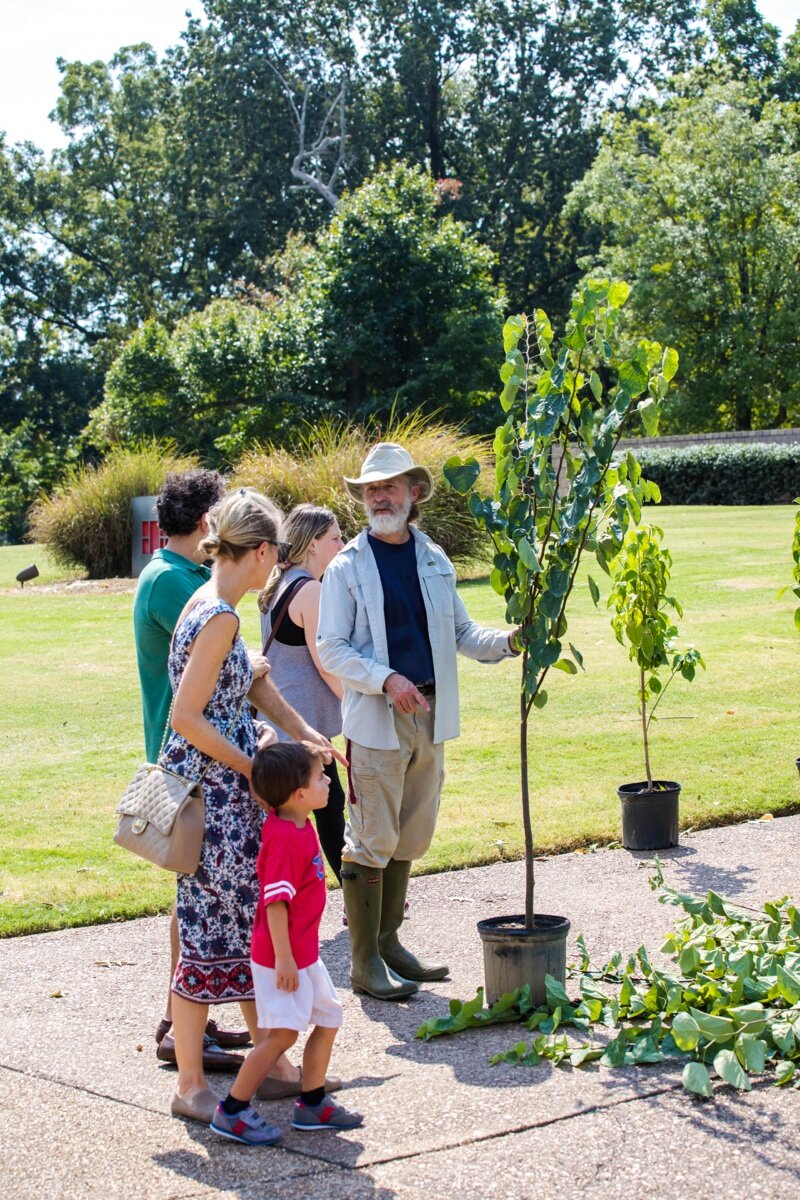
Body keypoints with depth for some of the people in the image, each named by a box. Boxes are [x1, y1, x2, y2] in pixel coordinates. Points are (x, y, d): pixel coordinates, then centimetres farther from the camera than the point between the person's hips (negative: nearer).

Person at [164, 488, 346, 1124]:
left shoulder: (213, 606, 10)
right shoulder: (218, 617, -19)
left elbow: (254, 679, 23)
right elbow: (186, 718, -21)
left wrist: (302, 732, 20)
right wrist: (255, 769, -13)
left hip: (232, 792, 10)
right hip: (210, 794, -10)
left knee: (255, 926, 15)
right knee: (210, 934, -1)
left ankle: (274, 1065, 25)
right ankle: (191, 1088, 9)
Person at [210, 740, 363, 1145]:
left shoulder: (300, 826, 3)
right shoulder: (285, 838, -24)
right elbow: (276, 902, -26)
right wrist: (283, 959, -26)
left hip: (304, 952, 10)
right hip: (282, 955, -10)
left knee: (328, 1018, 16)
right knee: (284, 1032, -8)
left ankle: (312, 1104, 28)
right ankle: (231, 1111, 1)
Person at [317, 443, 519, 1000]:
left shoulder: (435, 560, 12)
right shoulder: (347, 567, -4)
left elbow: (461, 631, 16)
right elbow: (330, 647, -9)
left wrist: (507, 642, -3)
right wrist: (387, 680, -22)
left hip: (430, 714, 6)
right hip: (375, 720, -6)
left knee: (409, 837, 13)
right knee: (372, 840, -3)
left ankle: (388, 941, 26)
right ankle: (365, 962, 5)